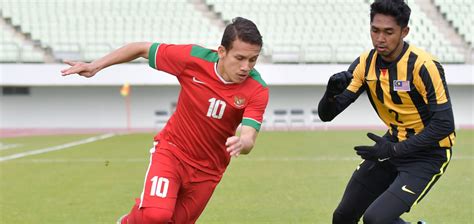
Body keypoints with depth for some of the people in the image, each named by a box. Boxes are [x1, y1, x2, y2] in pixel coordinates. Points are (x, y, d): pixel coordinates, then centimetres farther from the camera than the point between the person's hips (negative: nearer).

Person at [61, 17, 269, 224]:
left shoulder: (258, 90, -20)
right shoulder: (193, 58, -20)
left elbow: (249, 140, -31)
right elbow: (142, 49, -5)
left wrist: (240, 144, -56)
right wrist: (96, 65, -7)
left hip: (207, 170, 2)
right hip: (171, 150, -2)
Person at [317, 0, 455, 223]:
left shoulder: (424, 66, -22)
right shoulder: (365, 63, -6)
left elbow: (444, 125, -22)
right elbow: (326, 114, -6)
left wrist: (395, 150, -26)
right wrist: (332, 93, -29)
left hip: (428, 153, -6)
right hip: (393, 146, 7)